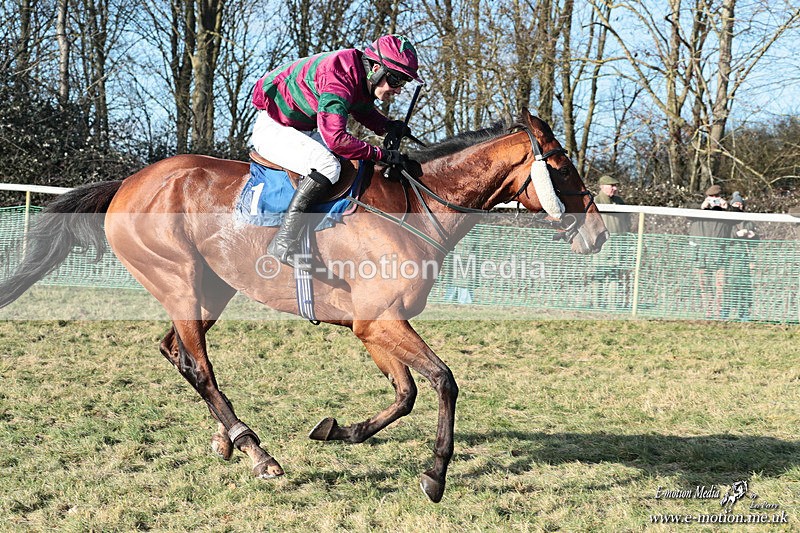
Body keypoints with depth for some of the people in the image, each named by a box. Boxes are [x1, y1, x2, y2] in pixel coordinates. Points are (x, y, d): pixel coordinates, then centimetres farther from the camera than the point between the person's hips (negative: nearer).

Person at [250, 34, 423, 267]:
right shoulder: (339, 76, -32)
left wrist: (389, 127, -4)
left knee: (360, 162, 11)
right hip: (272, 127, -10)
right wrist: (382, 155, -31)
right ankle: (284, 241, -30)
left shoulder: (363, 76, -3)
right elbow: (336, 139, -38)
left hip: (302, 129, 10)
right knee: (328, 165, -31)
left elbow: (364, 111, 17)